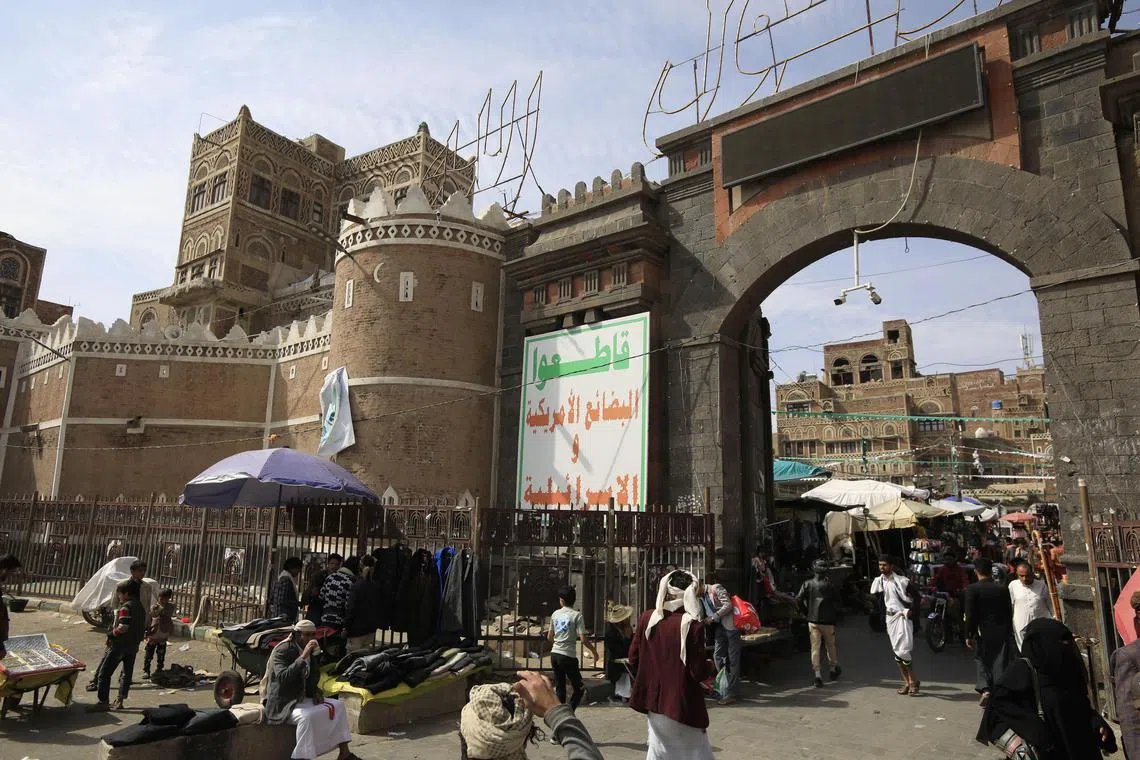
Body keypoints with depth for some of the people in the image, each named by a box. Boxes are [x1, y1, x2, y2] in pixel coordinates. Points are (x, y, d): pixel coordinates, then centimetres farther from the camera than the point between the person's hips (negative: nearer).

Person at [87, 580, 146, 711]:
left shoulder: (126, 607, -16)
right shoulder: (141, 607, 11)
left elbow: (122, 628, -23)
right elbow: (143, 628, 14)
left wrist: (111, 635, -8)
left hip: (119, 645, -9)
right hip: (133, 646, 9)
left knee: (103, 673, 0)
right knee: (127, 673, 15)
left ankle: (103, 702, 0)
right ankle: (120, 700, 19)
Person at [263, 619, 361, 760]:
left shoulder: (311, 651, 7)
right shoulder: (282, 651, -16)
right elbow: (283, 678, -32)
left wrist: (316, 693, -1)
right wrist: (303, 657, -35)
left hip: (302, 698, 8)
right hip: (283, 703, -8)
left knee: (337, 706, 0)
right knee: (307, 716, -35)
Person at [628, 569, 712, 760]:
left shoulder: (646, 618, -7)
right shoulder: (692, 625, -19)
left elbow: (633, 659, 1)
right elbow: (699, 673, -16)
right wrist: (708, 667, 5)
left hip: (654, 700, 4)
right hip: (682, 702, -4)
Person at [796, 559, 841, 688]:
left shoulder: (808, 584, -3)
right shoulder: (830, 585, -7)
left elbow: (799, 599, -7)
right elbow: (836, 603, -4)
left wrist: (807, 612, 4)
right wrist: (835, 619, 9)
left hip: (813, 620, 1)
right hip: (828, 621, -1)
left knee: (815, 647, 2)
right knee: (831, 645, 18)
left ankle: (818, 674, -4)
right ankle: (834, 668, 31)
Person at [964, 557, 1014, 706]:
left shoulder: (972, 589, -10)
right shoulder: (1003, 589, 1)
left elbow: (970, 615, -10)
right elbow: (1009, 614, 5)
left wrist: (968, 635, -3)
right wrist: (1009, 634, 15)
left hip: (982, 633, -2)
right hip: (1001, 633, 3)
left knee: (981, 660, 12)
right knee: (1000, 664, 8)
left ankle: (985, 688, -3)